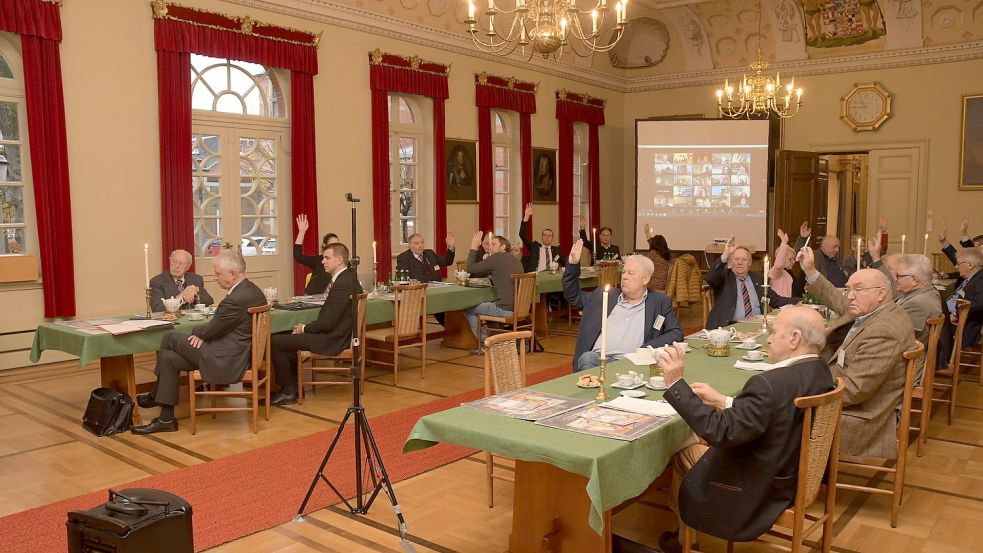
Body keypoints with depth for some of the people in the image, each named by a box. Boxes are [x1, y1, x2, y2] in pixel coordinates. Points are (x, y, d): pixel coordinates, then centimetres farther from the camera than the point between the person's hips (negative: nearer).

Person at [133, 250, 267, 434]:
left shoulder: (237, 299, -25)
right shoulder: (252, 290, 7)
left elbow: (212, 329, -14)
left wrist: (197, 333, 7)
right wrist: (203, 334, 2)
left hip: (227, 361, -10)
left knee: (170, 338, 0)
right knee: (169, 358, 12)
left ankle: (155, 395, 22)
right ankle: (166, 419, 19)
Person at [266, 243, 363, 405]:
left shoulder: (342, 284, -22)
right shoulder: (348, 276, 10)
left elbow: (328, 322, -23)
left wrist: (304, 329, -8)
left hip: (331, 339, -11)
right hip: (335, 333, 11)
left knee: (274, 342, -10)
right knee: (286, 336, 22)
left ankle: (288, 391, 4)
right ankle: (294, 387, 23)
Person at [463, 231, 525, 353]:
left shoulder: (497, 257, -8)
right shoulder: (515, 260, 19)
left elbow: (470, 269, -3)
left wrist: (474, 247, 7)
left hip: (506, 310, -9)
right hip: (519, 309, 9)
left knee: (468, 309, 8)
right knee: (488, 304, 34)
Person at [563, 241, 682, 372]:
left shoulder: (660, 302, 13)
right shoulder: (606, 295, 20)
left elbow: (677, 333, 8)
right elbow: (573, 296, 25)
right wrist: (573, 264, 12)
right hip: (597, 357, 3)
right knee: (587, 358, -34)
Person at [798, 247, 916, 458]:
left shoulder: (884, 332, -28)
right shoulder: (868, 310, 2)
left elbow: (853, 389, -29)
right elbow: (837, 301, 23)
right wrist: (810, 272, 14)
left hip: (863, 416, -10)